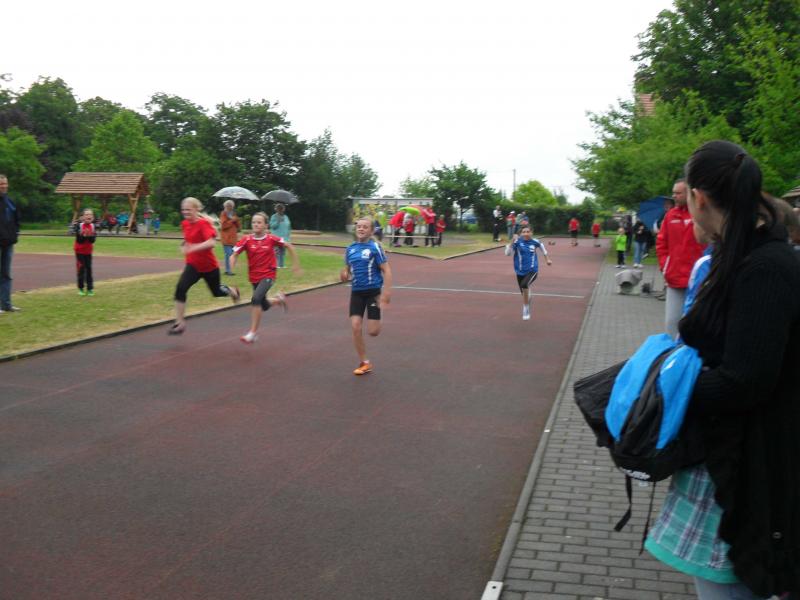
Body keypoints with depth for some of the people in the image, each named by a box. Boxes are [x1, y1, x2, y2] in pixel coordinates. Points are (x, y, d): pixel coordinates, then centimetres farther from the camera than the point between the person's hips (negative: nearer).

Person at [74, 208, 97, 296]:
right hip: (79, 250, -3)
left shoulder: (93, 226, -5)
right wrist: (84, 235, -32)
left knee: (89, 269, 3)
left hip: (88, 250, 3)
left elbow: (93, 240, -9)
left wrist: (90, 236, -28)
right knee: (81, 269, -2)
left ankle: (90, 289, 8)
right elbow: (78, 239, -18)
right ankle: (80, 288, 8)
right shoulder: (79, 225, -14)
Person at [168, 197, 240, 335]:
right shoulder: (185, 224, 0)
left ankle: (232, 290, 55)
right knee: (180, 289, -18)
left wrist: (193, 248, -44)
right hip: (193, 265, 5)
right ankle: (180, 323, -13)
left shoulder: (203, 223, -21)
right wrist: (184, 245, 5)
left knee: (216, 292, 18)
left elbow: (211, 242, -36)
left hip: (209, 266, -4)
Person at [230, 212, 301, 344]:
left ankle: (252, 333, -19)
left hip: (268, 275, -4)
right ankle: (279, 299, 50)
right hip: (254, 277, 4)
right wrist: (232, 270, -25)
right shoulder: (247, 240, -8)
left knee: (256, 299, -26)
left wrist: (296, 264, 6)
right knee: (264, 306, 15)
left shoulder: (271, 239, -11)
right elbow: (234, 255, -7)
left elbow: (289, 246, 2)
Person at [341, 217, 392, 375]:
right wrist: (345, 274, -7)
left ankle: (375, 320, 33)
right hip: (357, 292, 4)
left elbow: (386, 270, -10)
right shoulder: (350, 249, 6)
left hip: (373, 291, -4)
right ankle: (364, 363, 8)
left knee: (373, 331, -6)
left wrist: (386, 292, -18)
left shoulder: (374, 247, -9)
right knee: (356, 327, -6)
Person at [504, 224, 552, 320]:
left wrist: (547, 259, 27)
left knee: (525, 285, -31)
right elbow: (508, 253, -17)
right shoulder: (517, 242, -9)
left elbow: (542, 247, 19)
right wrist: (512, 241, -27)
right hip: (520, 272, 2)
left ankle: (525, 309, -13)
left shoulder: (534, 242, -4)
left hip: (532, 271, -2)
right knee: (524, 293, 13)